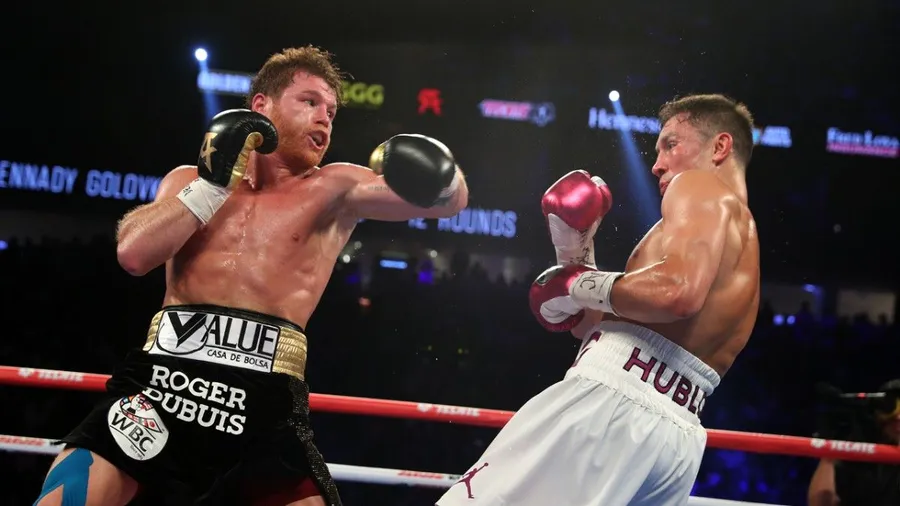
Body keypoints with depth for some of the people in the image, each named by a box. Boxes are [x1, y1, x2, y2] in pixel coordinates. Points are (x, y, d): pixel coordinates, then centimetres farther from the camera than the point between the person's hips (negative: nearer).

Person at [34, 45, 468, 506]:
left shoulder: (332, 189, 13)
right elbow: (134, 254, 1)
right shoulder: (189, 180, 19)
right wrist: (215, 182, 0)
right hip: (162, 379, 1)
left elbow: (450, 199, 2)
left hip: (263, 402, -1)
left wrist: (438, 176, -21)